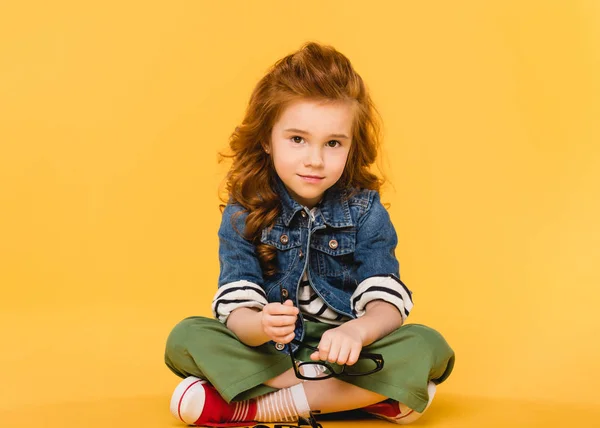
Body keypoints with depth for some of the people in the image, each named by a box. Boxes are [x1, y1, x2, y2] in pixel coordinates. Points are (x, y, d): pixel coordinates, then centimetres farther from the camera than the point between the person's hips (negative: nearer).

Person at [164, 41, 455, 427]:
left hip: (347, 351, 0)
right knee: (185, 338, -24)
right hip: (267, 353, 0)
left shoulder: (365, 210, -5)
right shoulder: (244, 213, -5)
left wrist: (357, 330, -37)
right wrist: (258, 326, -37)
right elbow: (235, 308, -13)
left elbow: (387, 302, -14)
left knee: (428, 346, -26)